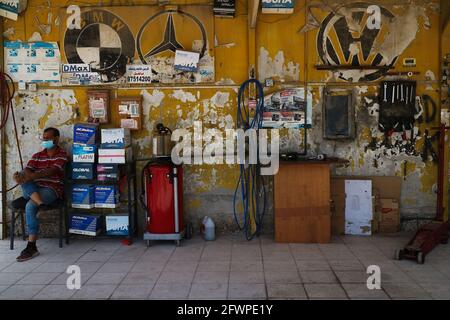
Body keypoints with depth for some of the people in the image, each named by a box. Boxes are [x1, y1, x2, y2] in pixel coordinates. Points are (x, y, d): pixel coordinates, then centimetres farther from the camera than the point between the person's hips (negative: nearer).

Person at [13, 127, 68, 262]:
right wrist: (20, 175, -24)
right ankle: (40, 202, -44)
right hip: (33, 189, 5)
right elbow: (27, 170, 2)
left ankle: (32, 246, -27)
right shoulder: (37, 156, 19)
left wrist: (30, 176, -30)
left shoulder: (61, 154, 1)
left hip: (51, 189, -5)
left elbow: (51, 171, -16)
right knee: (23, 175, -22)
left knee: (30, 206, -30)